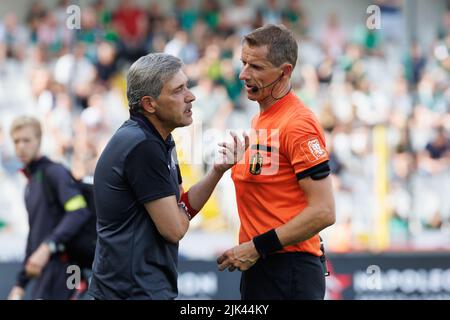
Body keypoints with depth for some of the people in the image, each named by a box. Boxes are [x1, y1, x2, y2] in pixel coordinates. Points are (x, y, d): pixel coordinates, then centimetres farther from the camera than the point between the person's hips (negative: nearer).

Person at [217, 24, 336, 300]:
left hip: (289, 274, -9)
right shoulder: (260, 121, 14)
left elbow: (322, 212, -19)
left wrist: (258, 247, -17)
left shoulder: (298, 124, -14)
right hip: (257, 267, 9)